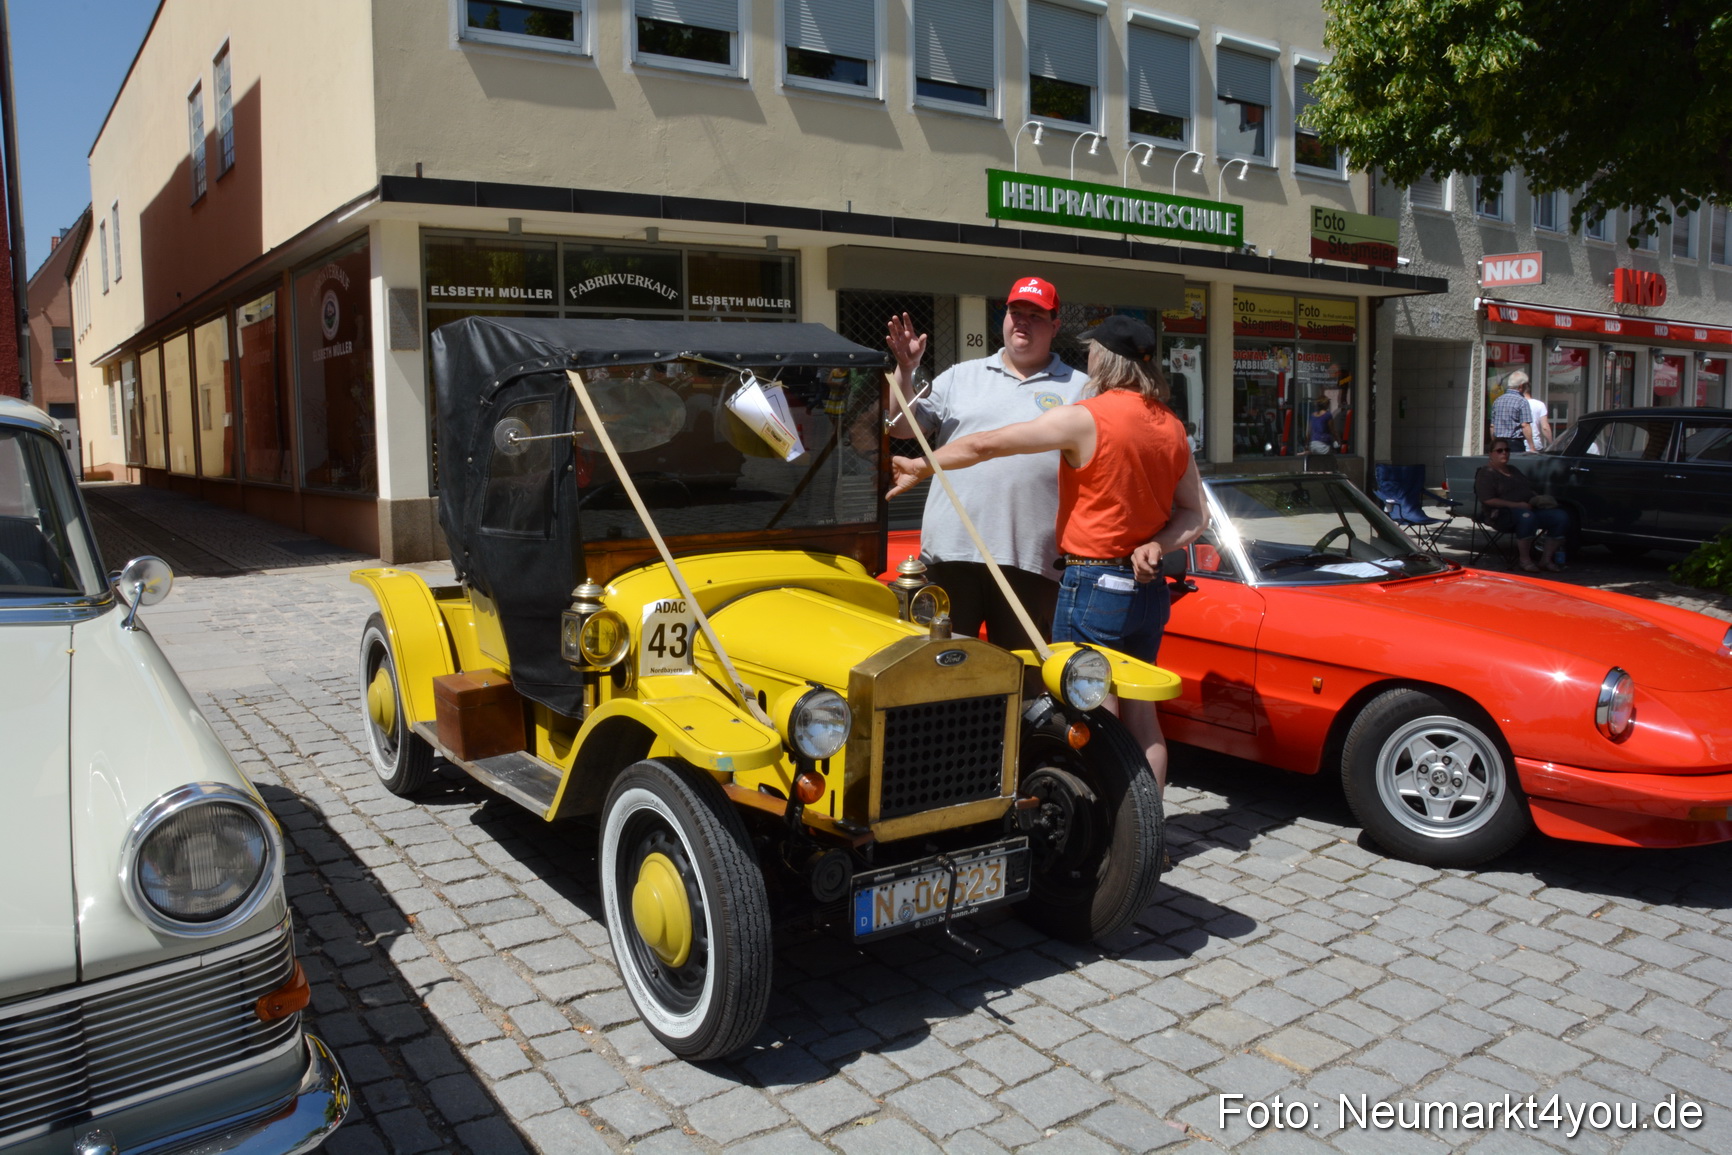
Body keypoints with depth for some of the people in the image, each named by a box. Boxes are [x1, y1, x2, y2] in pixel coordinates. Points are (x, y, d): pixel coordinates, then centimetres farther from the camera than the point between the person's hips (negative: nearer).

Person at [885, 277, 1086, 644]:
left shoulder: (1080, 389, 8)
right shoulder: (960, 376, 14)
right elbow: (901, 428, 9)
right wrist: (905, 370, -4)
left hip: (1032, 559, -1)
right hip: (951, 549, 2)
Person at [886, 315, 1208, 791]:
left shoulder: (1085, 418, -14)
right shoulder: (1172, 427, 7)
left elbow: (985, 446, -9)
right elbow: (1195, 515, 11)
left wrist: (920, 466, 3)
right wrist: (1155, 547, -4)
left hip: (1093, 586, -7)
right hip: (1149, 588, 7)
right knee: (1140, 717, 14)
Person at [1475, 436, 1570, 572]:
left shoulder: (1513, 470, 27)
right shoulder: (1486, 474, -1)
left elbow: (1531, 489, 32)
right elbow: (1489, 501, -14)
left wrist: (1539, 499, 7)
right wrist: (1517, 505, -20)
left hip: (1529, 508, 8)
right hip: (1503, 513, -8)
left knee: (1561, 517, -14)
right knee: (1527, 517, -41)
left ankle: (1546, 559, -8)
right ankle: (1525, 560, -26)